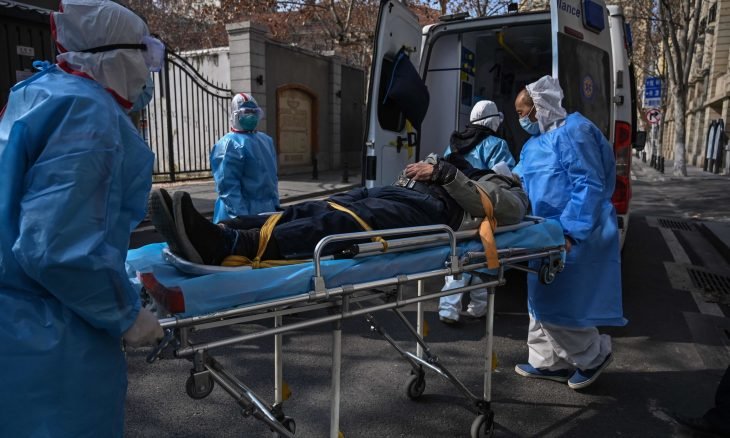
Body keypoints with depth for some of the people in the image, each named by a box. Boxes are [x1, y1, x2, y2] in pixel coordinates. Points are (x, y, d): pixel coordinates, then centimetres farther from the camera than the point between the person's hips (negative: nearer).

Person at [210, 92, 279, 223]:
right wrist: (241, 217, -24)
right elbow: (227, 186, -20)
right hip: (245, 212, -8)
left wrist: (275, 204, 15)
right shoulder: (229, 144, -13)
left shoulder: (266, 140, 13)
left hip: (267, 210, 8)